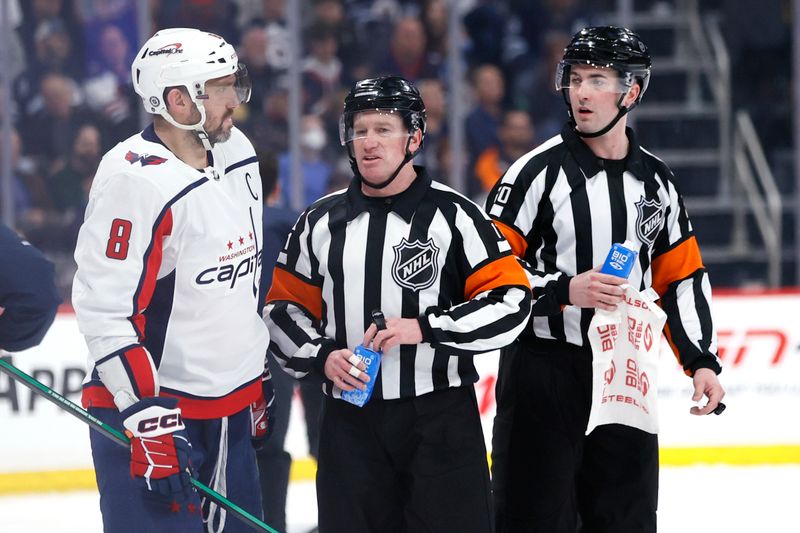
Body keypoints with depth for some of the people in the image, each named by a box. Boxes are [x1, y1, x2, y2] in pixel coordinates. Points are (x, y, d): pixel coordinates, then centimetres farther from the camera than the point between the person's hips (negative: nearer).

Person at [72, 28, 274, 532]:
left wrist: (256, 378, 23)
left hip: (230, 406, 8)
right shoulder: (134, 180, -20)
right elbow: (107, 313, -22)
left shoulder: (237, 153, 7)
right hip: (145, 408, -8)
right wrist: (149, 420, -24)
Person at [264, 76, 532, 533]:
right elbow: (284, 307, 14)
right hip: (350, 421, 4)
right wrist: (321, 356, -5)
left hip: (441, 419, -4)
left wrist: (426, 328, -19)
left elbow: (511, 301, -9)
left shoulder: (451, 215, -4)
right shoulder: (322, 221, 8)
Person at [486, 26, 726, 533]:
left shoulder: (655, 181, 8)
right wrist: (564, 291, -22)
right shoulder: (538, 171, -8)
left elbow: (682, 277, 14)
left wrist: (701, 360, 5)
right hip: (544, 372, -5)